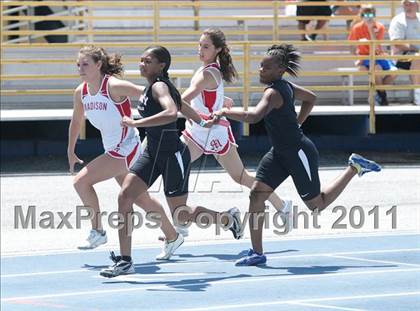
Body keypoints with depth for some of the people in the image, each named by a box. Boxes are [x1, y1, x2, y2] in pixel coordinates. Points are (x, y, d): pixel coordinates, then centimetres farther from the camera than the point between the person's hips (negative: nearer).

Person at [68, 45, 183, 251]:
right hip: (113, 150, 8)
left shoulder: (114, 87, -22)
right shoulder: (80, 92, 0)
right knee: (140, 199, 17)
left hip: (127, 148, -8)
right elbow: (76, 122, 18)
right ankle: (172, 236, 33)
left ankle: (97, 231, -5)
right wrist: (70, 152, 23)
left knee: (81, 181, -17)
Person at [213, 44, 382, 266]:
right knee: (256, 194, -2)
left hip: (299, 152, -10)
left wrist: (225, 112, -31)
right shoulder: (286, 86, 5)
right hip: (280, 153, 10)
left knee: (317, 205, 5)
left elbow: (253, 117, -40)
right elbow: (311, 98, 22)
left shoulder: (273, 92, -24)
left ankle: (354, 167, 19)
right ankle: (257, 252, 1)